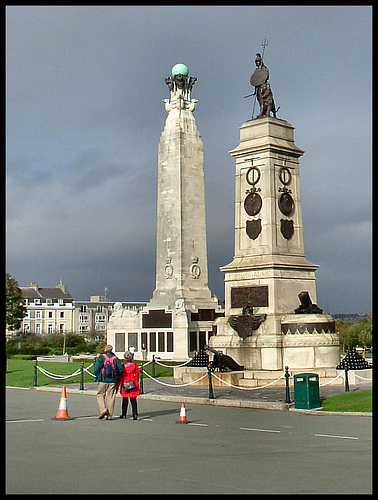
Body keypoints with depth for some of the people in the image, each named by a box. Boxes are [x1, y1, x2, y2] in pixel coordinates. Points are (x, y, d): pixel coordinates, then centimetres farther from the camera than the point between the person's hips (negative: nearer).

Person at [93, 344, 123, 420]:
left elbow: (96, 369, -10)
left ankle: (103, 409, -7)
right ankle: (110, 415, 8)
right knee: (111, 397, 7)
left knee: (100, 395, 13)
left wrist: (98, 377, 4)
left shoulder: (101, 357, -3)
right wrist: (116, 377, 15)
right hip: (113, 381, 2)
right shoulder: (115, 358, 4)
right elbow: (121, 370, 0)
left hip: (103, 380, -2)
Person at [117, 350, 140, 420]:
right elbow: (137, 377, 5)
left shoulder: (123, 367, -8)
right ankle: (135, 414, -9)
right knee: (133, 401, 2)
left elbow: (120, 378, -4)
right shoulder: (135, 366, -4)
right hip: (134, 388, 0)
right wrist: (137, 384, 19)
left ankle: (124, 414, 23)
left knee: (125, 401, 14)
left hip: (125, 388, 0)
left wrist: (117, 388, 4)